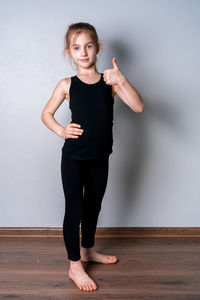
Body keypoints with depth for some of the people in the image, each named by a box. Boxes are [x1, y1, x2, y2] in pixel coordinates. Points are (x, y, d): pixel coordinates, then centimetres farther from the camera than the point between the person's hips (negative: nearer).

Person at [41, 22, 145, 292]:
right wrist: (61, 130, -12)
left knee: (93, 206, 19)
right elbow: (46, 113, 6)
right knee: (74, 210, 2)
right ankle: (75, 266, 18)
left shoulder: (110, 82, -4)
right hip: (73, 158, -3)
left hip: (100, 158, 3)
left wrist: (121, 81, -25)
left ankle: (87, 250, 42)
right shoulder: (67, 85, -6)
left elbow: (139, 107, -14)